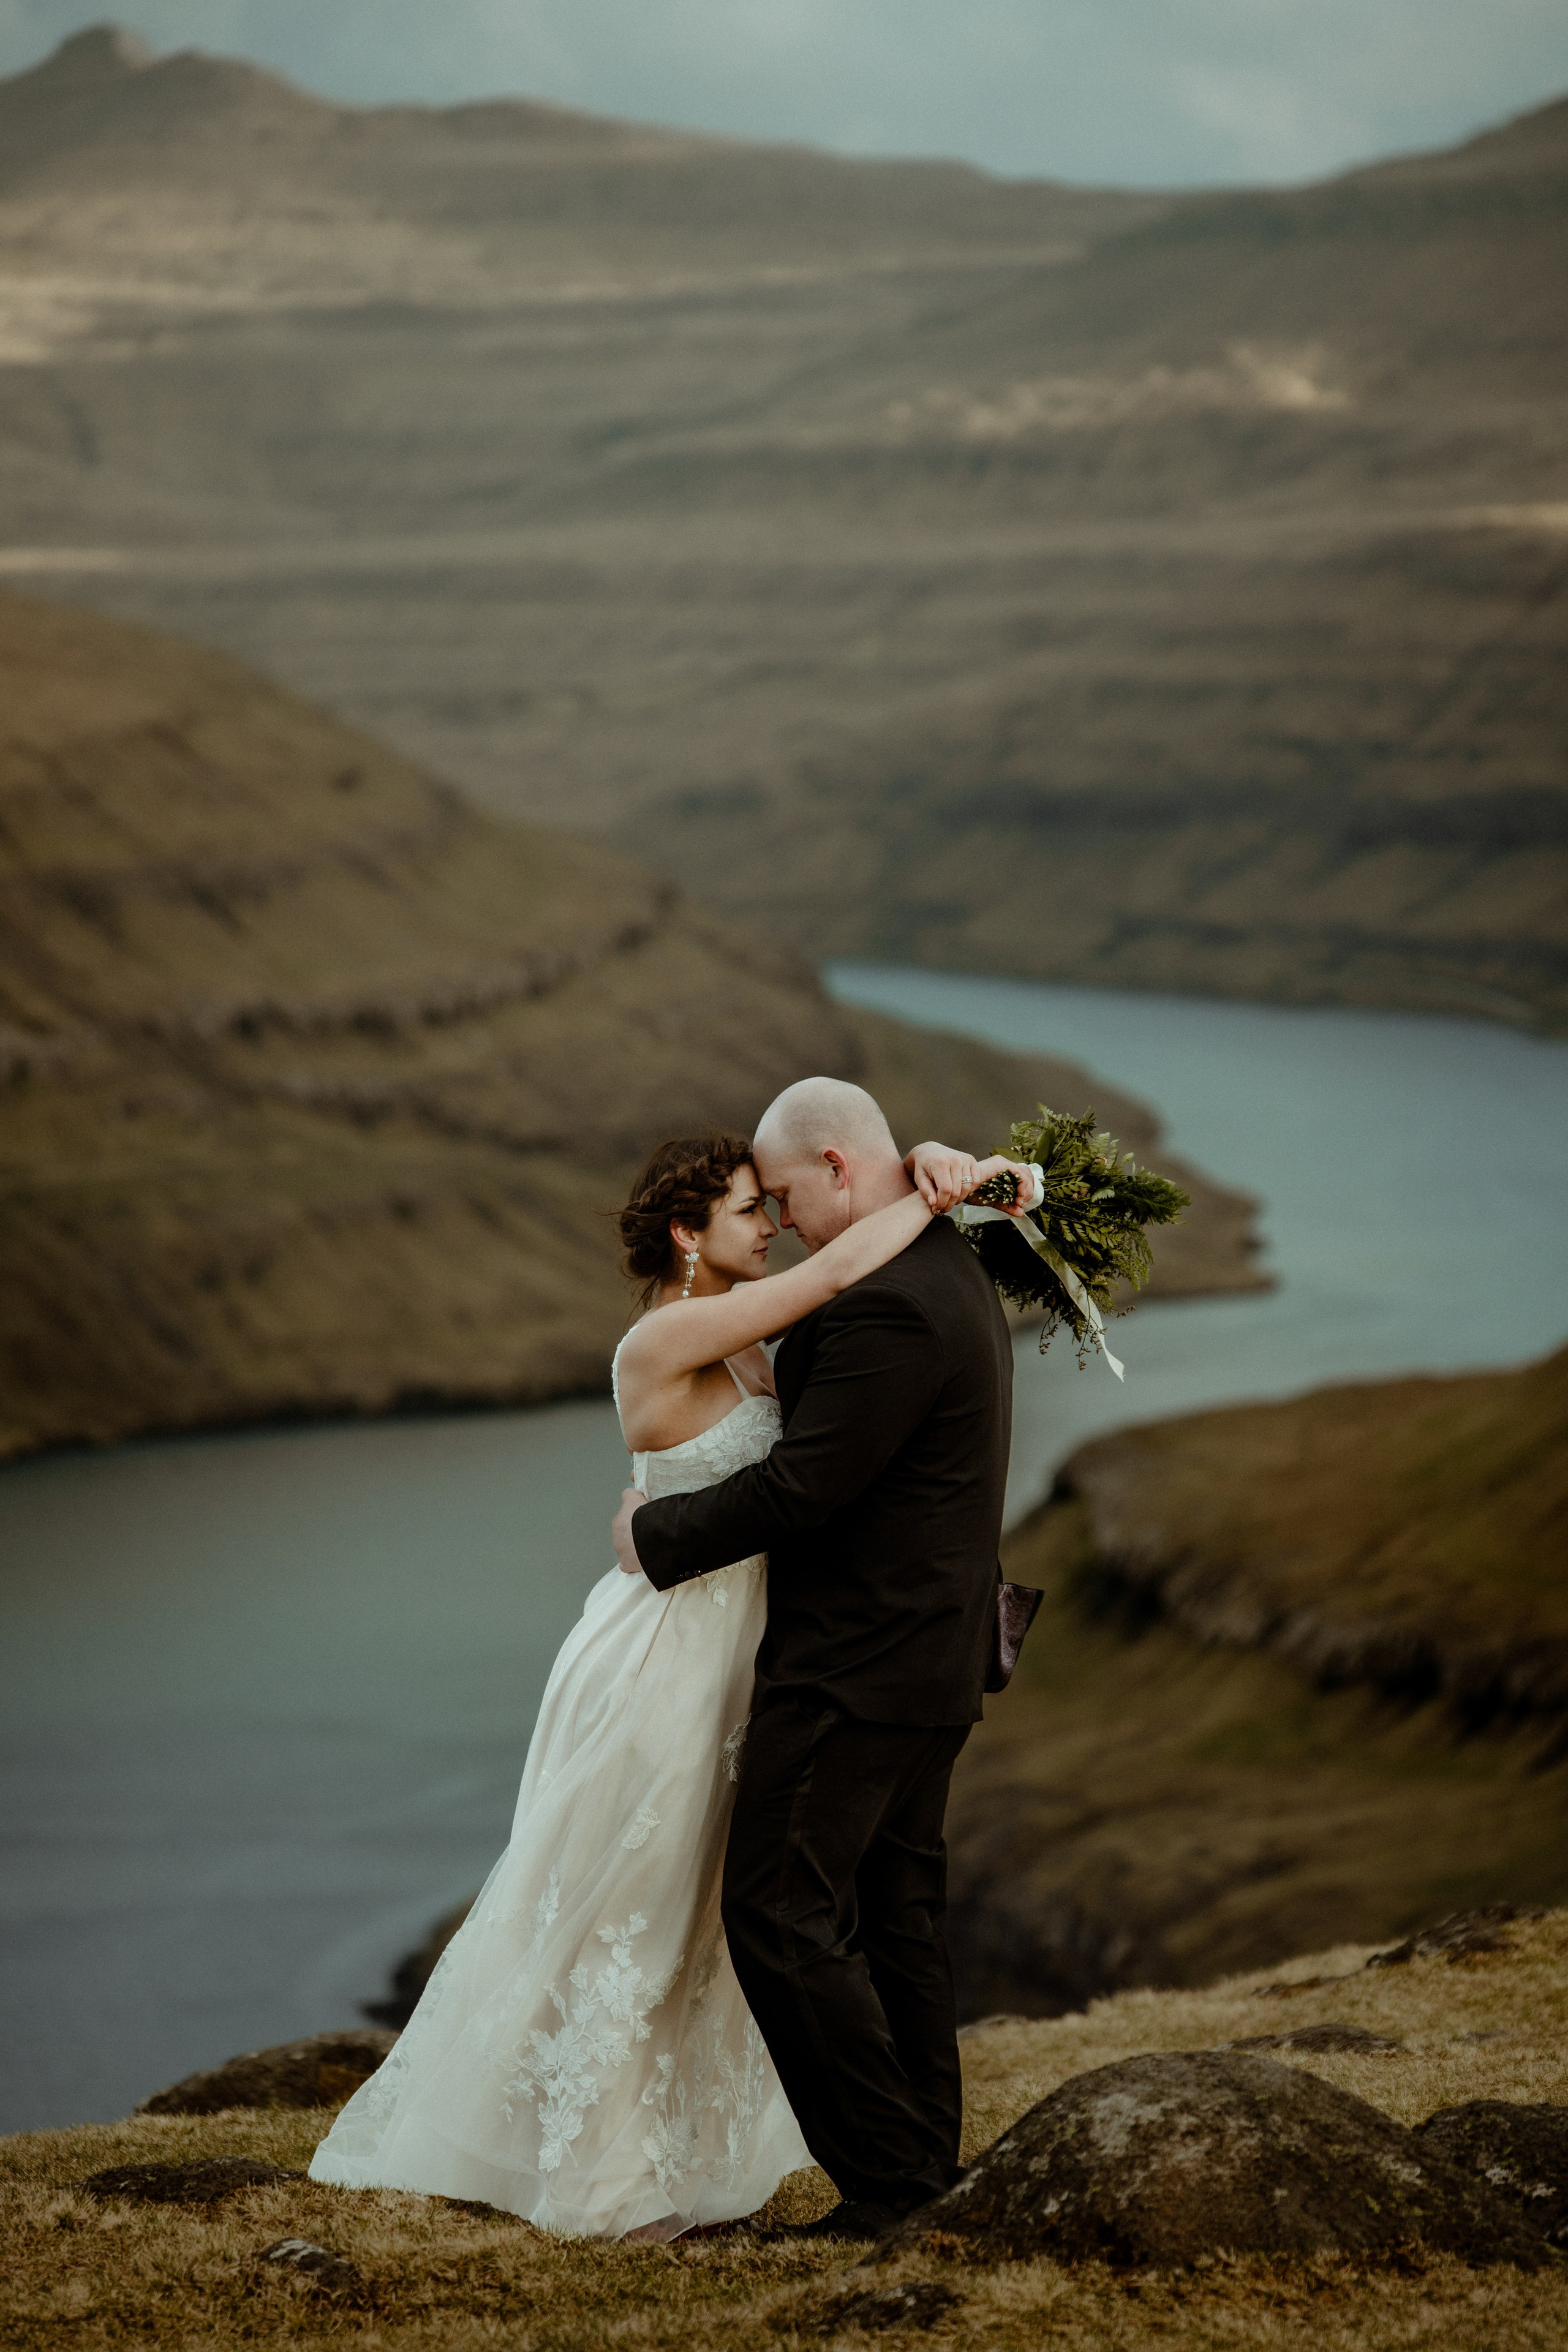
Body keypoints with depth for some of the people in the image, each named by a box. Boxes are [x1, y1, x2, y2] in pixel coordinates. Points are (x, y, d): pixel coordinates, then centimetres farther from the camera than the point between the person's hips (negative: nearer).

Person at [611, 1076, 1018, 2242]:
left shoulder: (887, 1306, -22)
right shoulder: (952, 1273, 13)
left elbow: (803, 1486, -22)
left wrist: (661, 1534, -8)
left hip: (856, 1664, -11)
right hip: (930, 1657, 11)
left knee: (782, 1909, -6)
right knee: (895, 1910, 14)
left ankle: (888, 2177, -4)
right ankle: (930, 2168, 18)